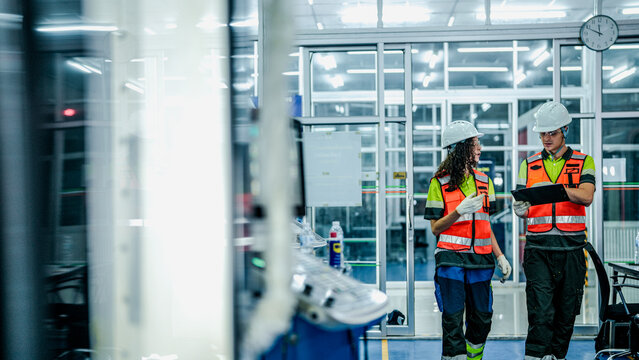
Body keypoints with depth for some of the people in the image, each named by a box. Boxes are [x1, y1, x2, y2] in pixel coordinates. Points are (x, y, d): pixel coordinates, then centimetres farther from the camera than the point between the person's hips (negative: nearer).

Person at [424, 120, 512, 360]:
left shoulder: (484, 181, 13)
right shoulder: (440, 183, -2)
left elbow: (485, 225, 18)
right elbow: (435, 228, -3)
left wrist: (500, 257, 11)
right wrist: (459, 211, -18)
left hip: (480, 259, 5)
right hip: (451, 260, -5)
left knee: (482, 320, 10)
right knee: (453, 321, -3)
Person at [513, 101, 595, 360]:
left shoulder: (583, 162, 7)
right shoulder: (529, 165, 11)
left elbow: (586, 197, -10)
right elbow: (522, 206, 8)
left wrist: (555, 187, -23)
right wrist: (521, 209, -15)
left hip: (572, 248, 1)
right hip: (538, 248, 0)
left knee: (566, 312, 8)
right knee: (541, 313, -9)